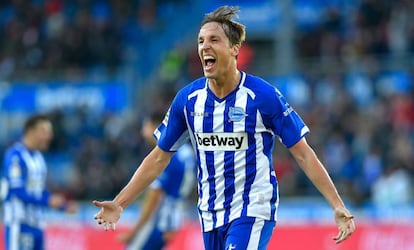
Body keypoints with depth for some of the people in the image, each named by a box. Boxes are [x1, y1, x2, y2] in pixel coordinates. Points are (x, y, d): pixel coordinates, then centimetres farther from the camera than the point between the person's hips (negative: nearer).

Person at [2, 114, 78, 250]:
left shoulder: (38, 157, 15)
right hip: (19, 223, -9)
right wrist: (48, 200, -24)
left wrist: (64, 205, 9)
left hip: (36, 223, 9)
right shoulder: (15, 155, -13)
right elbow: (18, 190, -19)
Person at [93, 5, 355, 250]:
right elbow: (159, 158, 10)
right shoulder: (188, 98, 1)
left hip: (253, 212, -5)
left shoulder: (263, 96, -11)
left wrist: (338, 207, -13)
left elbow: (303, 154, -7)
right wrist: (119, 204, 4)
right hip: (211, 215, 5)